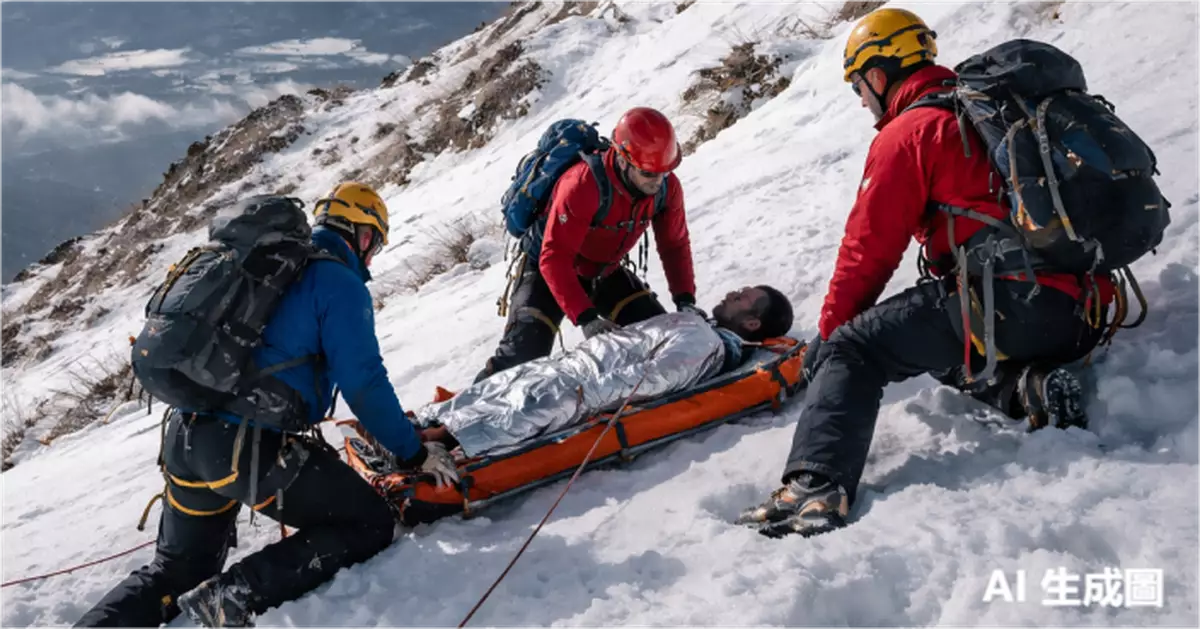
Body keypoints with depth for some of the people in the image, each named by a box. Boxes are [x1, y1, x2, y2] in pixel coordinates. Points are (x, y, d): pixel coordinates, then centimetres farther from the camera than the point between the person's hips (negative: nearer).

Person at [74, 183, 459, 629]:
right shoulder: (341, 283, -4)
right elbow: (364, 383, -10)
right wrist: (414, 453, 1)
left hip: (183, 436, 9)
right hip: (248, 444, -9)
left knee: (177, 570, 26)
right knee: (370, 525, 1)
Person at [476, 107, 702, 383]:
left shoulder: (668, 187, -18)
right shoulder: (582, 186, -36)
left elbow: (675, 245, -4)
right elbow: (554, 259, -36)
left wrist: (685, 300, -17)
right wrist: (586, 318, -44)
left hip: (605, 272, 6)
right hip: (550, 270, -5)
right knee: (523, 352, -20)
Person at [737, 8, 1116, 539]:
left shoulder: (905, 133, 0)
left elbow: (869, 248, -1)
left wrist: (829, 330, 12)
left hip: (1007, 298, -8)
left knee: (850, 351, -4)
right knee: (944, 349, 31)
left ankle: (814, 487, -21)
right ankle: (1028, 385, 4)